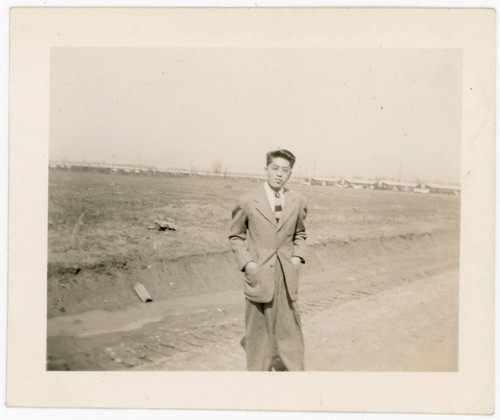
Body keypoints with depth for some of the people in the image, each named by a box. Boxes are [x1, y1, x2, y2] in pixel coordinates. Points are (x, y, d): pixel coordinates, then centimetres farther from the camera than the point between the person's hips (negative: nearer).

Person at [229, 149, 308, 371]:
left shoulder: (298, 201, 4)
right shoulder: (247, 201, -5)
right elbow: (236, 236, 4)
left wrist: (298, 256, 1)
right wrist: (247, 263, -9)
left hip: (286, 275, 3)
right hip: (258, 275, -2)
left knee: (289, 329, 9)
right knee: (258, 331, 8)